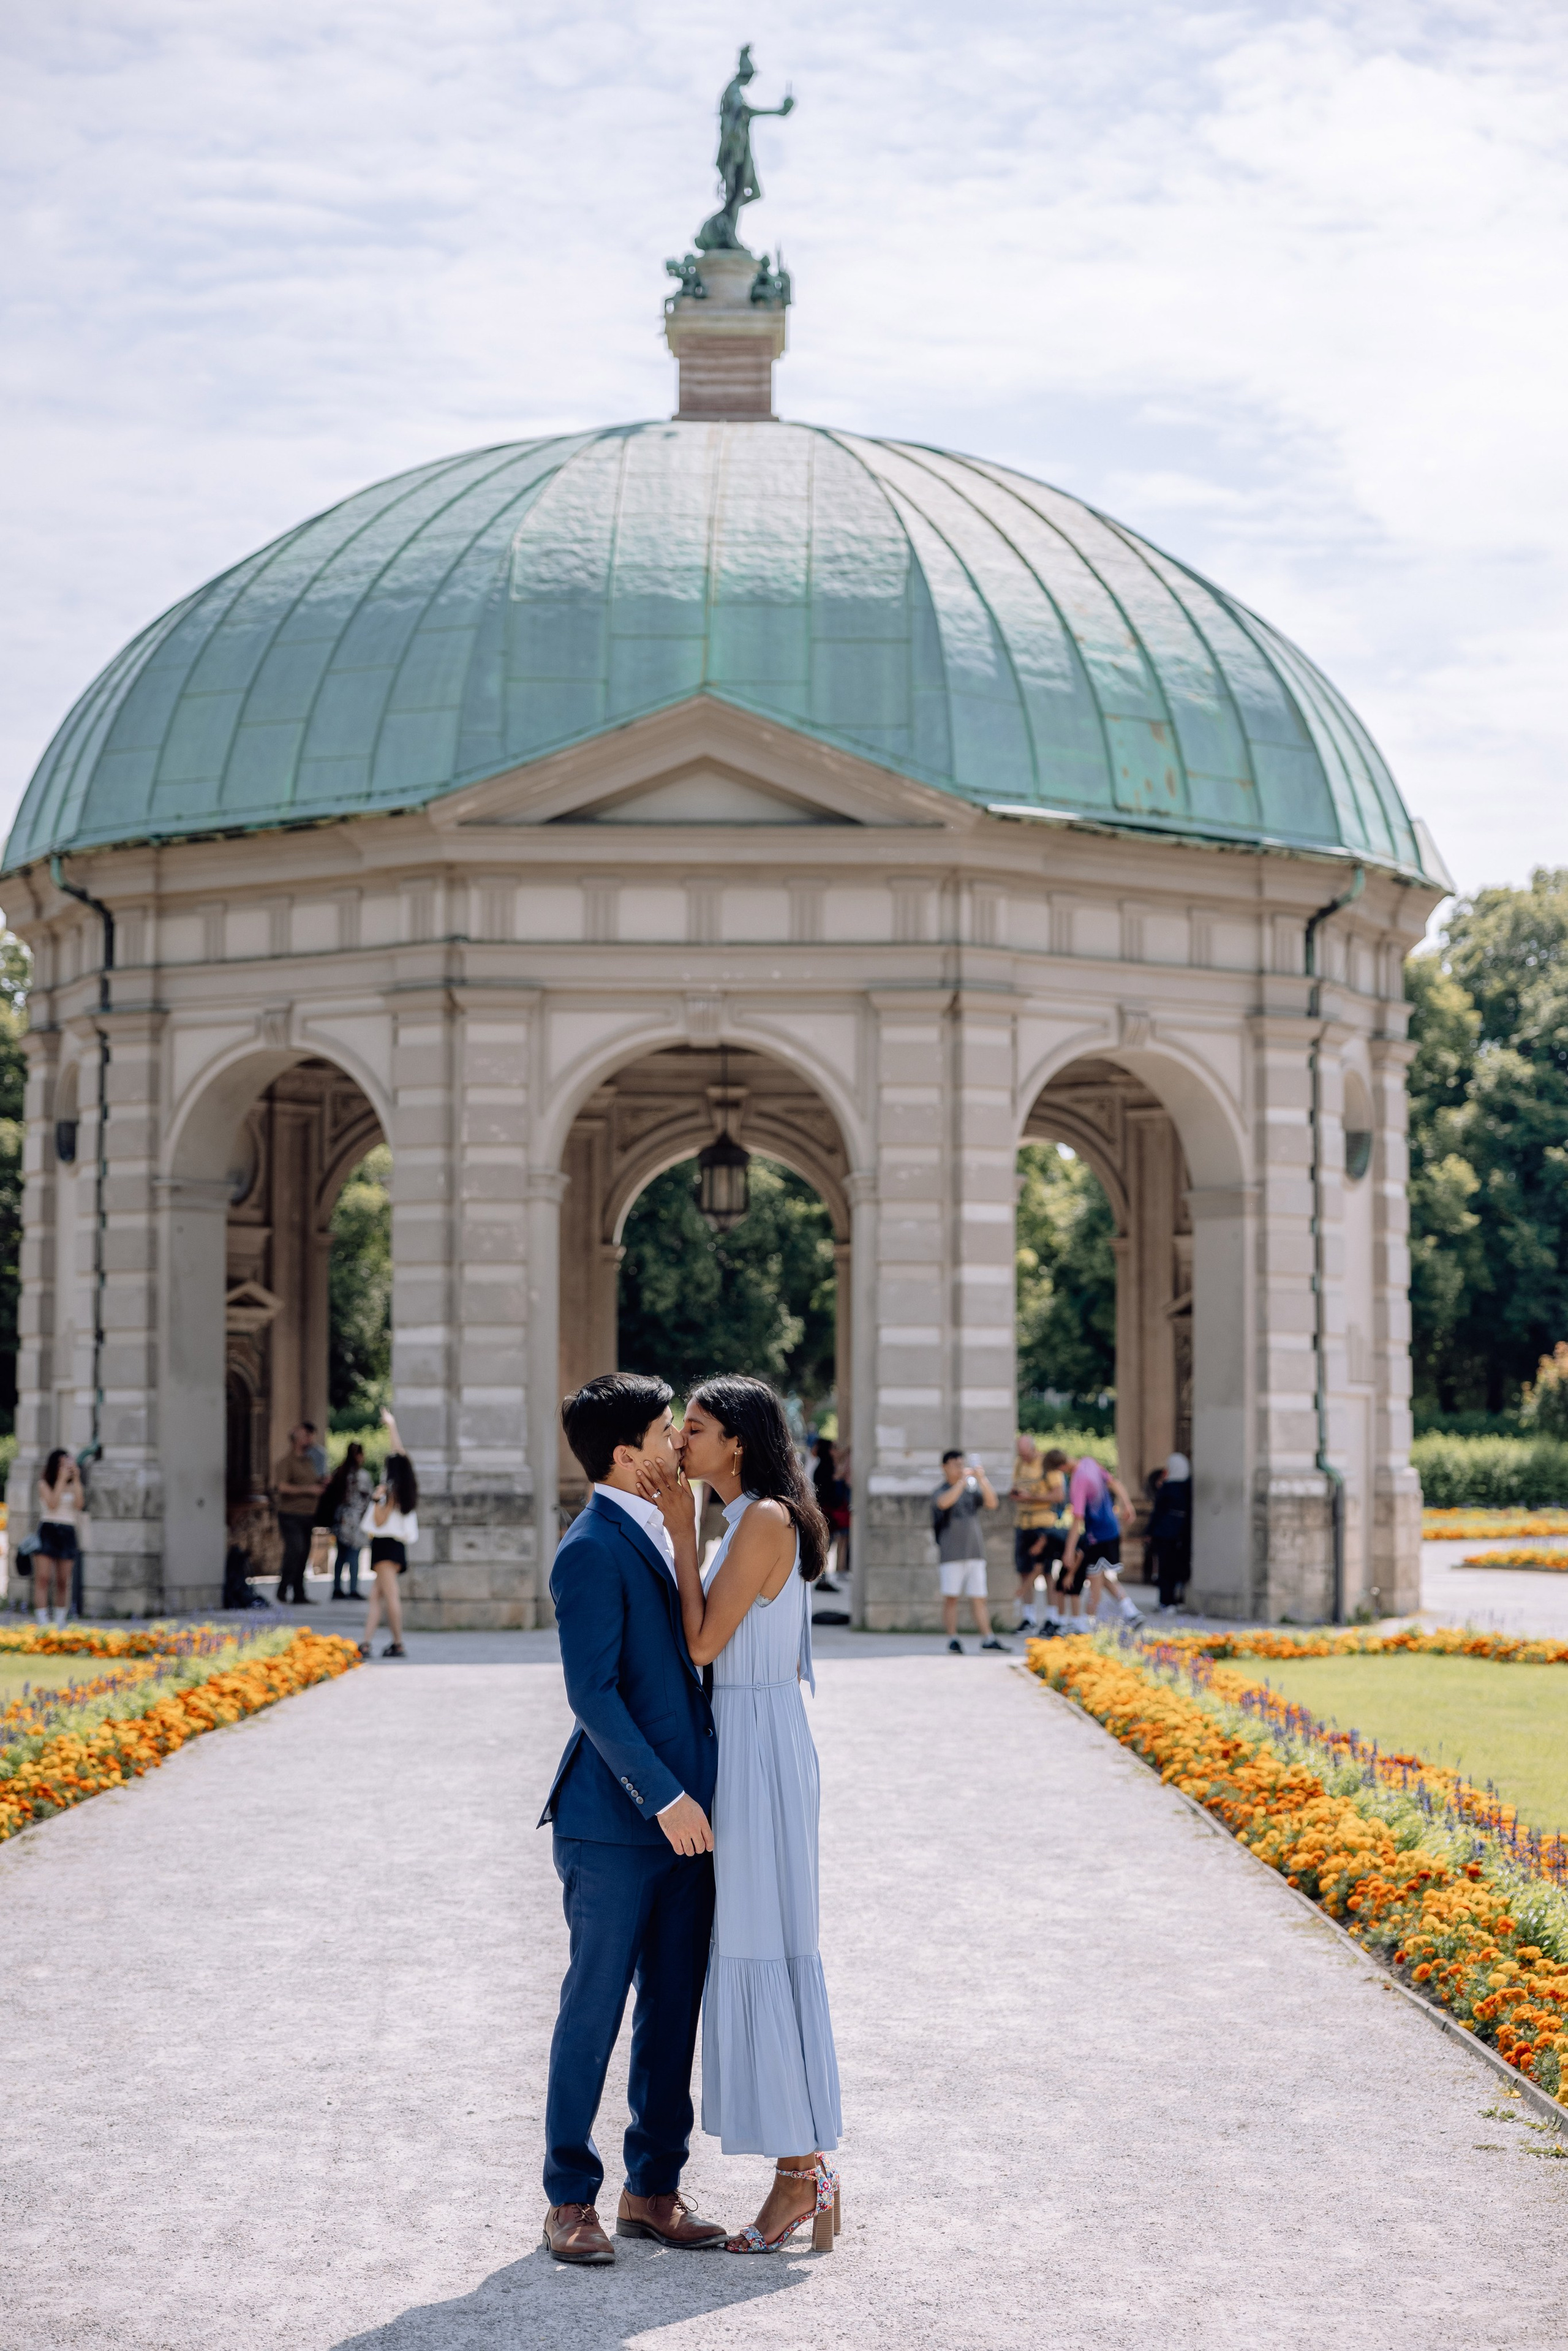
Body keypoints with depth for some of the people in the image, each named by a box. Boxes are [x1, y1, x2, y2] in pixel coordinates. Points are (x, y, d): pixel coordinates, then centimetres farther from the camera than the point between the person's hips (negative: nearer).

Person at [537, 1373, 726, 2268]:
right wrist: (665, 1798, -20)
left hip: (682, 1812, 8)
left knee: (675, 2010, 11)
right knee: (595, 2010, 1)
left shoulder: (664, 1532, 14)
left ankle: (654, 2188, 20)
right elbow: (593, 1693, -18)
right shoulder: (593, 1550, -13)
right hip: (616, 1822, -8)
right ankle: (571, 2198, 11)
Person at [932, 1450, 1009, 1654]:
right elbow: (944, 1503, -23)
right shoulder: (941, 1492, 0)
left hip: (975, 1552, 4)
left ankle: (987, 1638, 1)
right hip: (951, 1553, -4)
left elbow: (991, 1504, -1)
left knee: (979, 1598, 2)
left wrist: (982, 1480, -13)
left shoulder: (971, 1491, 14)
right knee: (951, 1597, -5)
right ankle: (953, 1639, -1)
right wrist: (963, 1480, -26)